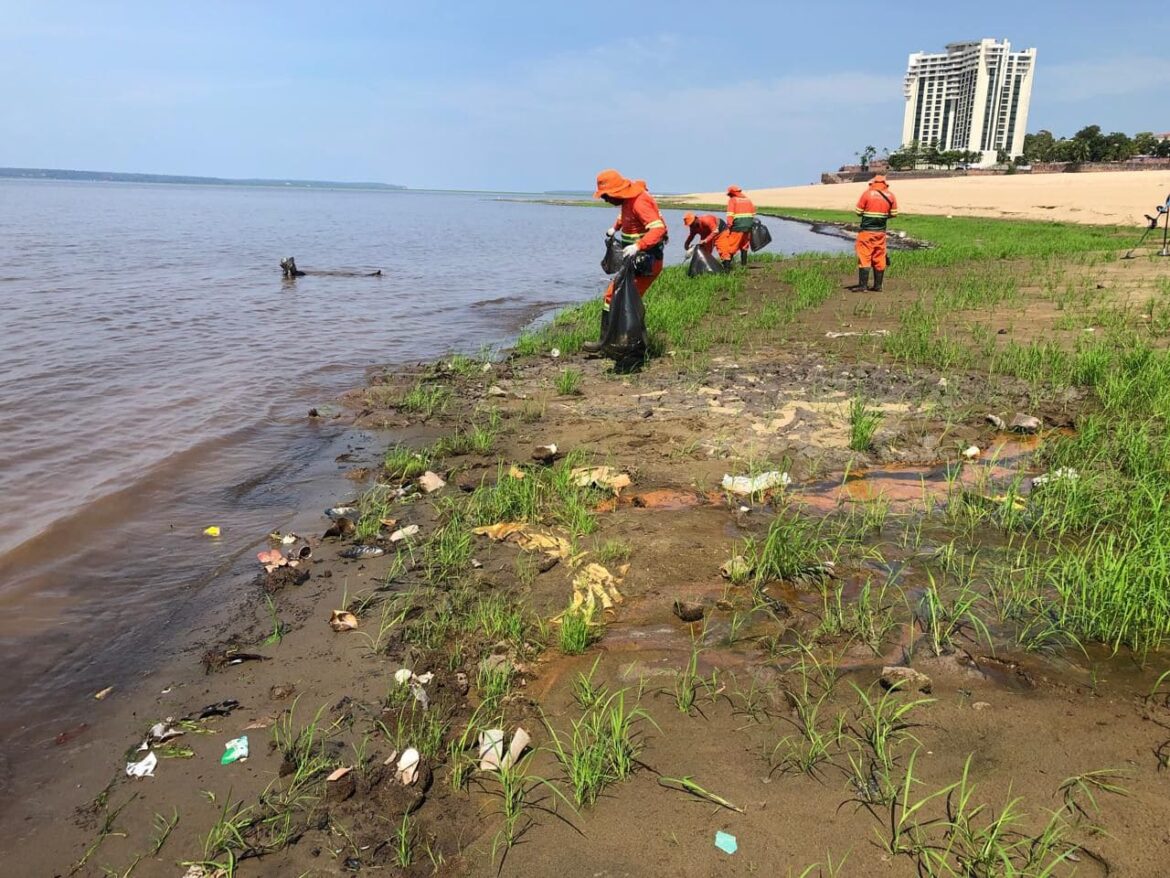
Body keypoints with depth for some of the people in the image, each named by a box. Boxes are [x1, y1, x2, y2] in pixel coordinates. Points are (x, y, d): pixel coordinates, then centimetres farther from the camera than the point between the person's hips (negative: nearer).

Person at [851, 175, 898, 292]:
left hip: (866, 230, -4)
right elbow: (894, 214, 8)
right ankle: (878, 285, 14)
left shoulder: (867, 194, -6)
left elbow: (858, 212, -3)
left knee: (864, 257, -4)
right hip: (881, 231, 4)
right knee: (879, 259, 10)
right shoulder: (890, 196, 4)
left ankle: (862, 285, -9)